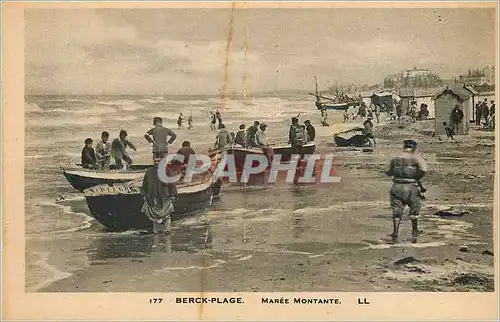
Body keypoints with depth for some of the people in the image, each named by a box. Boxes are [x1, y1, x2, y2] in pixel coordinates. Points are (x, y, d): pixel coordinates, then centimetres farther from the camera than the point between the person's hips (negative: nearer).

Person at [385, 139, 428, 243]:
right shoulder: (415, 157, -5)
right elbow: (423, 169, -21)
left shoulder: (395, 158, 6)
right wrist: (417, 178, -6)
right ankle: (415, 231, 30)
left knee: (397, 211, 10)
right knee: (414, 209, 19)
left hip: (397, 187, 3)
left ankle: (395, 232, 3)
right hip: (410, 188, -2)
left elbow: (389, 172, 15)